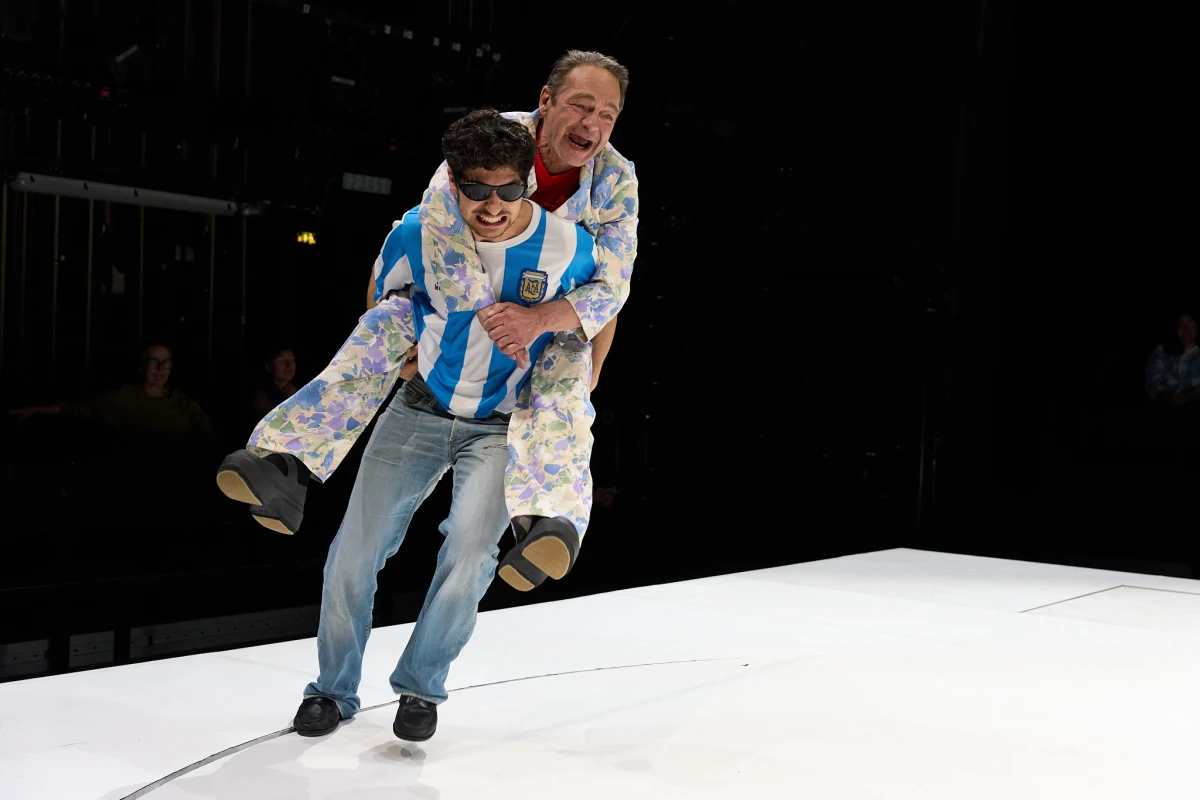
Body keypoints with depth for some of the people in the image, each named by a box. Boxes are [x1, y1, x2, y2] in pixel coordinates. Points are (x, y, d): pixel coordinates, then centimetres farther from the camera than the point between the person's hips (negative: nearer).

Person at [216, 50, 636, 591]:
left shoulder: (617, 180, -19)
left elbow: (610, 287, -23)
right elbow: (440, 222, -31)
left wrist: (537, 320, -42)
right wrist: (490, 315, -38)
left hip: (555, 315, -1)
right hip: (467, 296, 2)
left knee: (563, 381, -33)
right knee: (382, 330, -19)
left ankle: (547, 520, -55)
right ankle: (284, 470, -26)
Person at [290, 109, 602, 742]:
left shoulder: (567, 246, -17)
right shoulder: (417, 233, -13)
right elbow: (384, 299, 10)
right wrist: (403, 349, 12)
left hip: (504, 427, -2)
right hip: (423, 408, 2)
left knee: (469, 551, -20)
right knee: (356, 548, -2)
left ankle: (420, 685, 4)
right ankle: (333, 689, 19)